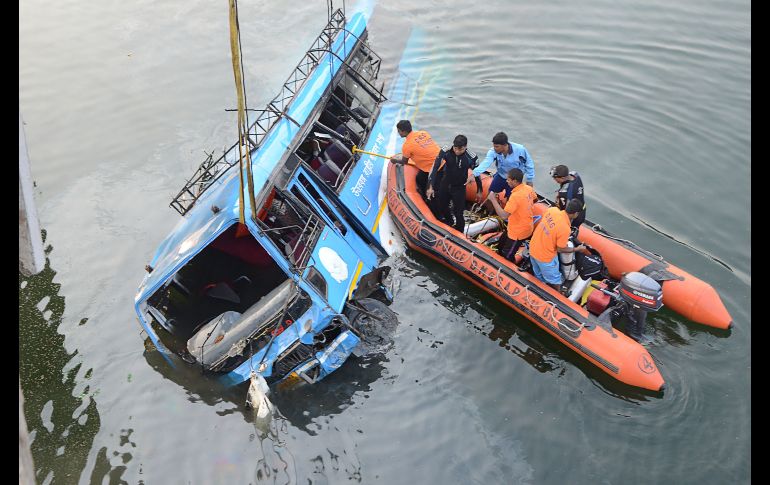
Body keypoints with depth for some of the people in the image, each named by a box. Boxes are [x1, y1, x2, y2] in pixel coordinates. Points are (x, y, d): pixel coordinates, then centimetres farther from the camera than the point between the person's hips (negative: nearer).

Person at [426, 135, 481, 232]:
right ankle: (449, 222, 50)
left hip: (459, 187, -3)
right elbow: (434, 168, -21)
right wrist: (430, 187, -27)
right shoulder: (445, 151, -23)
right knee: (441, 207, 20)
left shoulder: (472, 157, -22)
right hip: (445, 184, 3)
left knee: (458, 212, -4)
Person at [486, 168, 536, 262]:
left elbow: (504, 215, -36)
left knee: (507, 256, 7)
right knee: (501, 247, 25)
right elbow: (534, 199, 15)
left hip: (518, 232, -9)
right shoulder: (529, 188, -6)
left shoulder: (515, 196, -34)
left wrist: (493, 199, -30)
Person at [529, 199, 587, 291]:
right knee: (555, 280, 22)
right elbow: (560, 249, -16)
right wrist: (577, 249, -2)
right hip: (545, 257, -6)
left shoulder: (552, 210, -15)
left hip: (533, 249, 7)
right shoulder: (565, 229, -32)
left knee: (539, 277, 31)